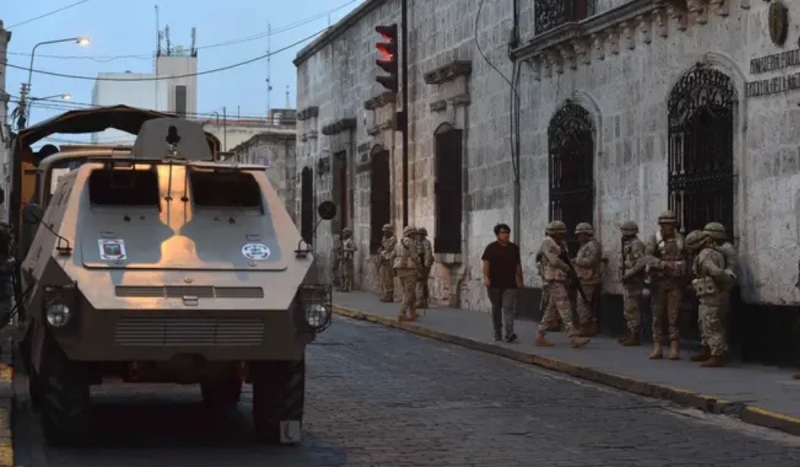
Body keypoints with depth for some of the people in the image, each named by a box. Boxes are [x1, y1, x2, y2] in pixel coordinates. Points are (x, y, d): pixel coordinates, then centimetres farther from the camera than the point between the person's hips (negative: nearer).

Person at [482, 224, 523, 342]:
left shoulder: (514, 248, 11)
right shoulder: (491, 248, 1)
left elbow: (518, 265, 16)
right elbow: (486, 263, -6)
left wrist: (520, 280, 17)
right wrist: (486, 277, -19)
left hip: (510, 284, 1)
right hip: (495, 284, -1)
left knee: (508, 308, -12)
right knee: (496, 308, 9)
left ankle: (509, 332, -23)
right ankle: (497, 333, 20)